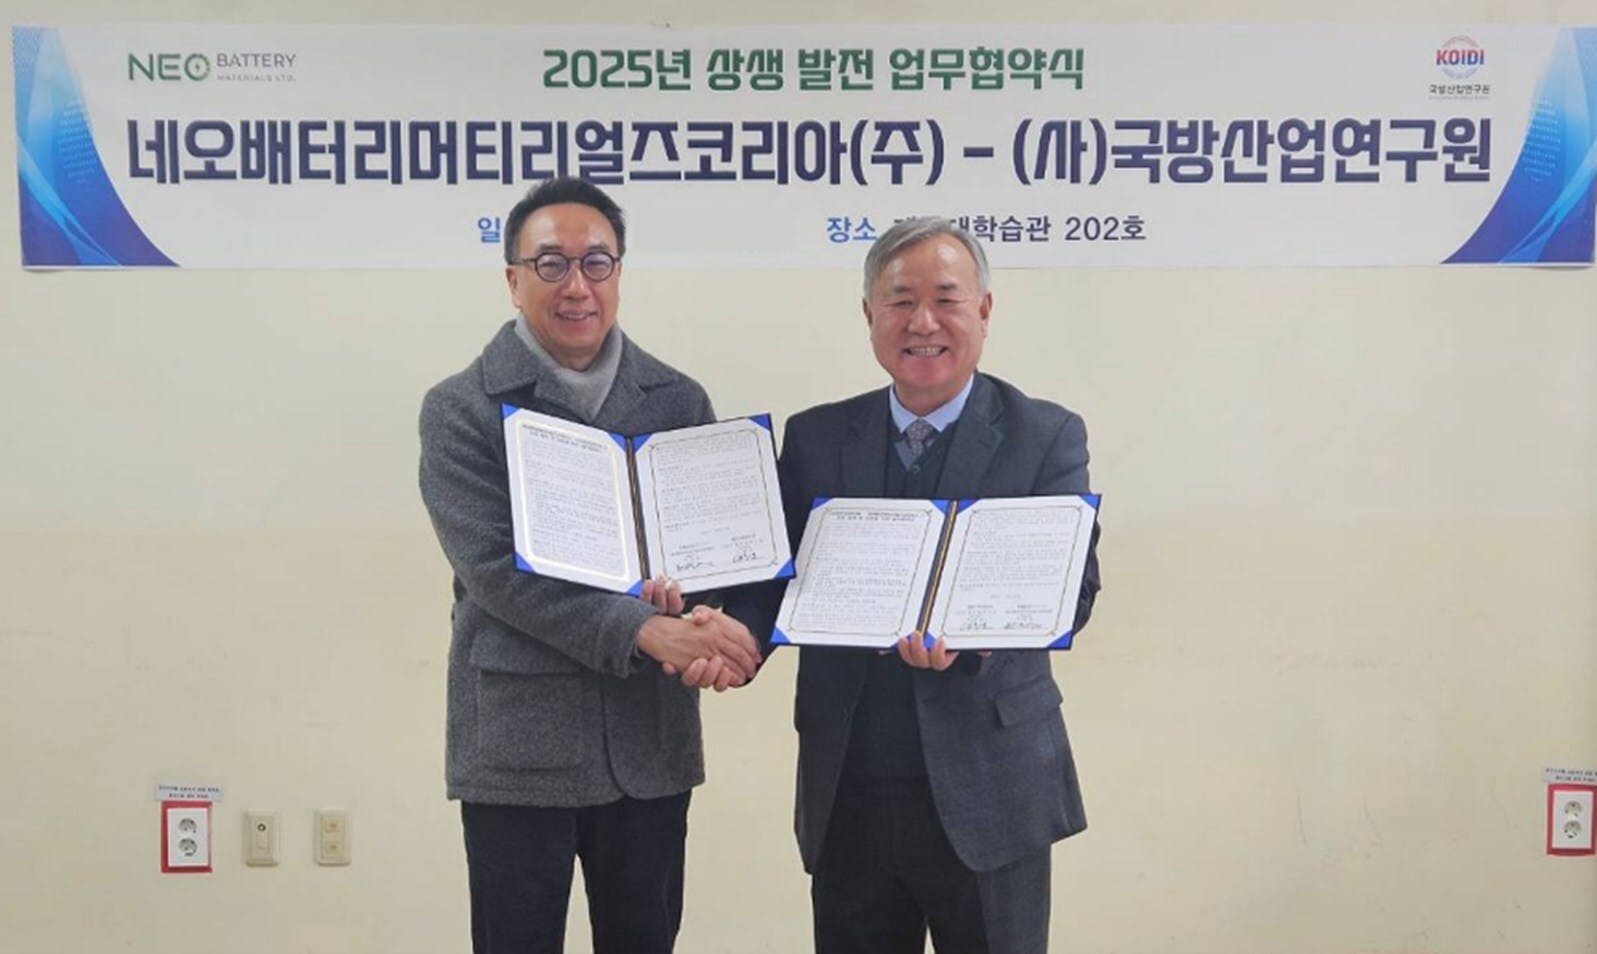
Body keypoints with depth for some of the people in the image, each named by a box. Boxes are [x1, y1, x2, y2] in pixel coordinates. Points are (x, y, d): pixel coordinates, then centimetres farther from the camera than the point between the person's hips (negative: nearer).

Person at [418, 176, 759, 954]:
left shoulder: (679, 401, 6)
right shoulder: (461, 409, -4)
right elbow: (495, 567, -14)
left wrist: (703, 614, -18)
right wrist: (645, 628, -24)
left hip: (650, 739, 3)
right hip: (518, 744, -3)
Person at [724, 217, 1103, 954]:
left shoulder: (1046, 437, -1)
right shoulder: (814, 437, 6)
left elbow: (1071, 587, -10)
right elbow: (776, 576, 4)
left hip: (988, 788, -2)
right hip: (846, 790, 2)